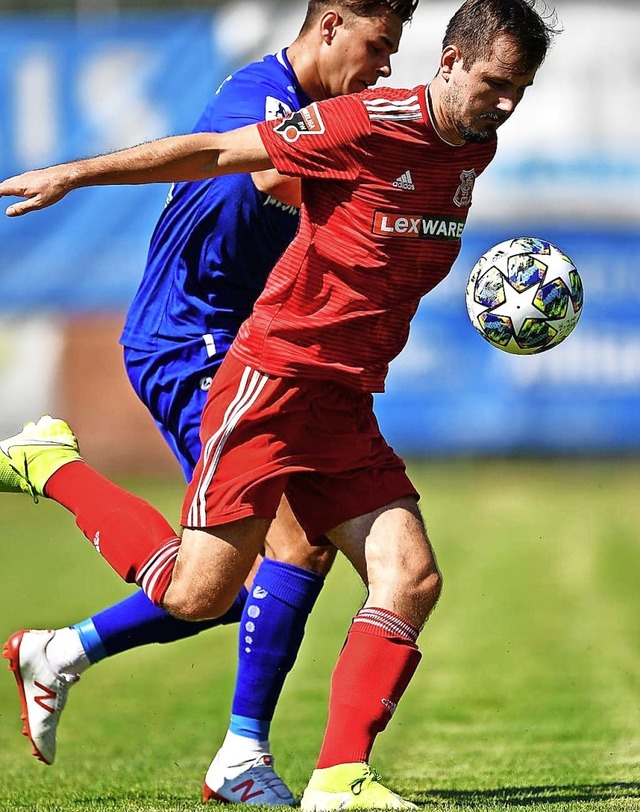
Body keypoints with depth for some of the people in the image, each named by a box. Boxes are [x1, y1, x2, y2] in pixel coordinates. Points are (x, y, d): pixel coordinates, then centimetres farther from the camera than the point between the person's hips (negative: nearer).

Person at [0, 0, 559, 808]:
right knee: (197, 593, -9)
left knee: (411, 580, -8)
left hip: (347, 405, 8)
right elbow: (213, 152, -10)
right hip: (275, 377, -8)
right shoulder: (367, 126, -16)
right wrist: (73, 174, -8)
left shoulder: (475, 148, 10)